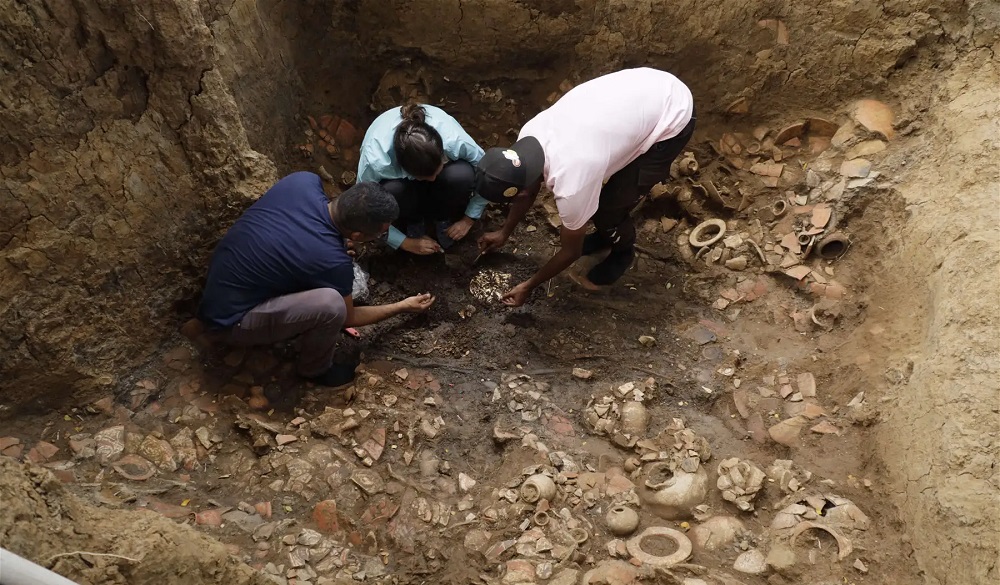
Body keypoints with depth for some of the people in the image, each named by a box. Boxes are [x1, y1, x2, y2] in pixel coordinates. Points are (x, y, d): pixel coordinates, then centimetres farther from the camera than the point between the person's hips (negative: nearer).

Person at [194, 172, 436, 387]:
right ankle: (315, 369, 2)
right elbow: (349, 317, -6)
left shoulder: (303, 181, -14)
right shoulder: (333, 261, -28)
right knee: (331, 304, -27)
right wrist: (402, 307, 7)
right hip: (229, 320, -8)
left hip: (222, 278, 8)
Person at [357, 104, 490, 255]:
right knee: (391, 191, -37)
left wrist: (469, 219, -13)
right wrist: (405, 242, -20)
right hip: (397, 177, -1)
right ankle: (412, 223, -1)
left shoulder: (455, 140, -39)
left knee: (462, 174, -34)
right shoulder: (376, 160, -40)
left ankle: (445, 219, -1)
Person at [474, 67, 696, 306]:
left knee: (607, 207, -2)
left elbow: (571, 252, -10)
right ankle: (607, 235, 40)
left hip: (672, 118, -7)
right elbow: (527, 189, 12)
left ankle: (623, 252, 30)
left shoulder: (571, 184, -30)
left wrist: (528, 286, 3)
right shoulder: (529, 134, -11)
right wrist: (504, 233, 25)